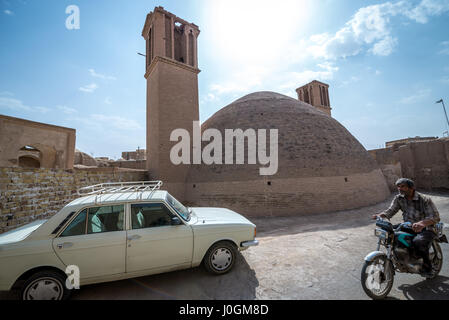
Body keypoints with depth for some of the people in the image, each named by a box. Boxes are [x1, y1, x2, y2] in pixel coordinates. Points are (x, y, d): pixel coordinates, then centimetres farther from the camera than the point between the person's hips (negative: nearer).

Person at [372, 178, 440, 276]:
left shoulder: (425, 200, -14)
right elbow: (391, 210, -5)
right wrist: (380, 215, -27)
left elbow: (435, 217, -22)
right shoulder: (399, 198, -1)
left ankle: (427, 265, -2)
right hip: (409, 227, 5)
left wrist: (422, 223, -43)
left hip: (426, 229, -5)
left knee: (418, 242, -33)